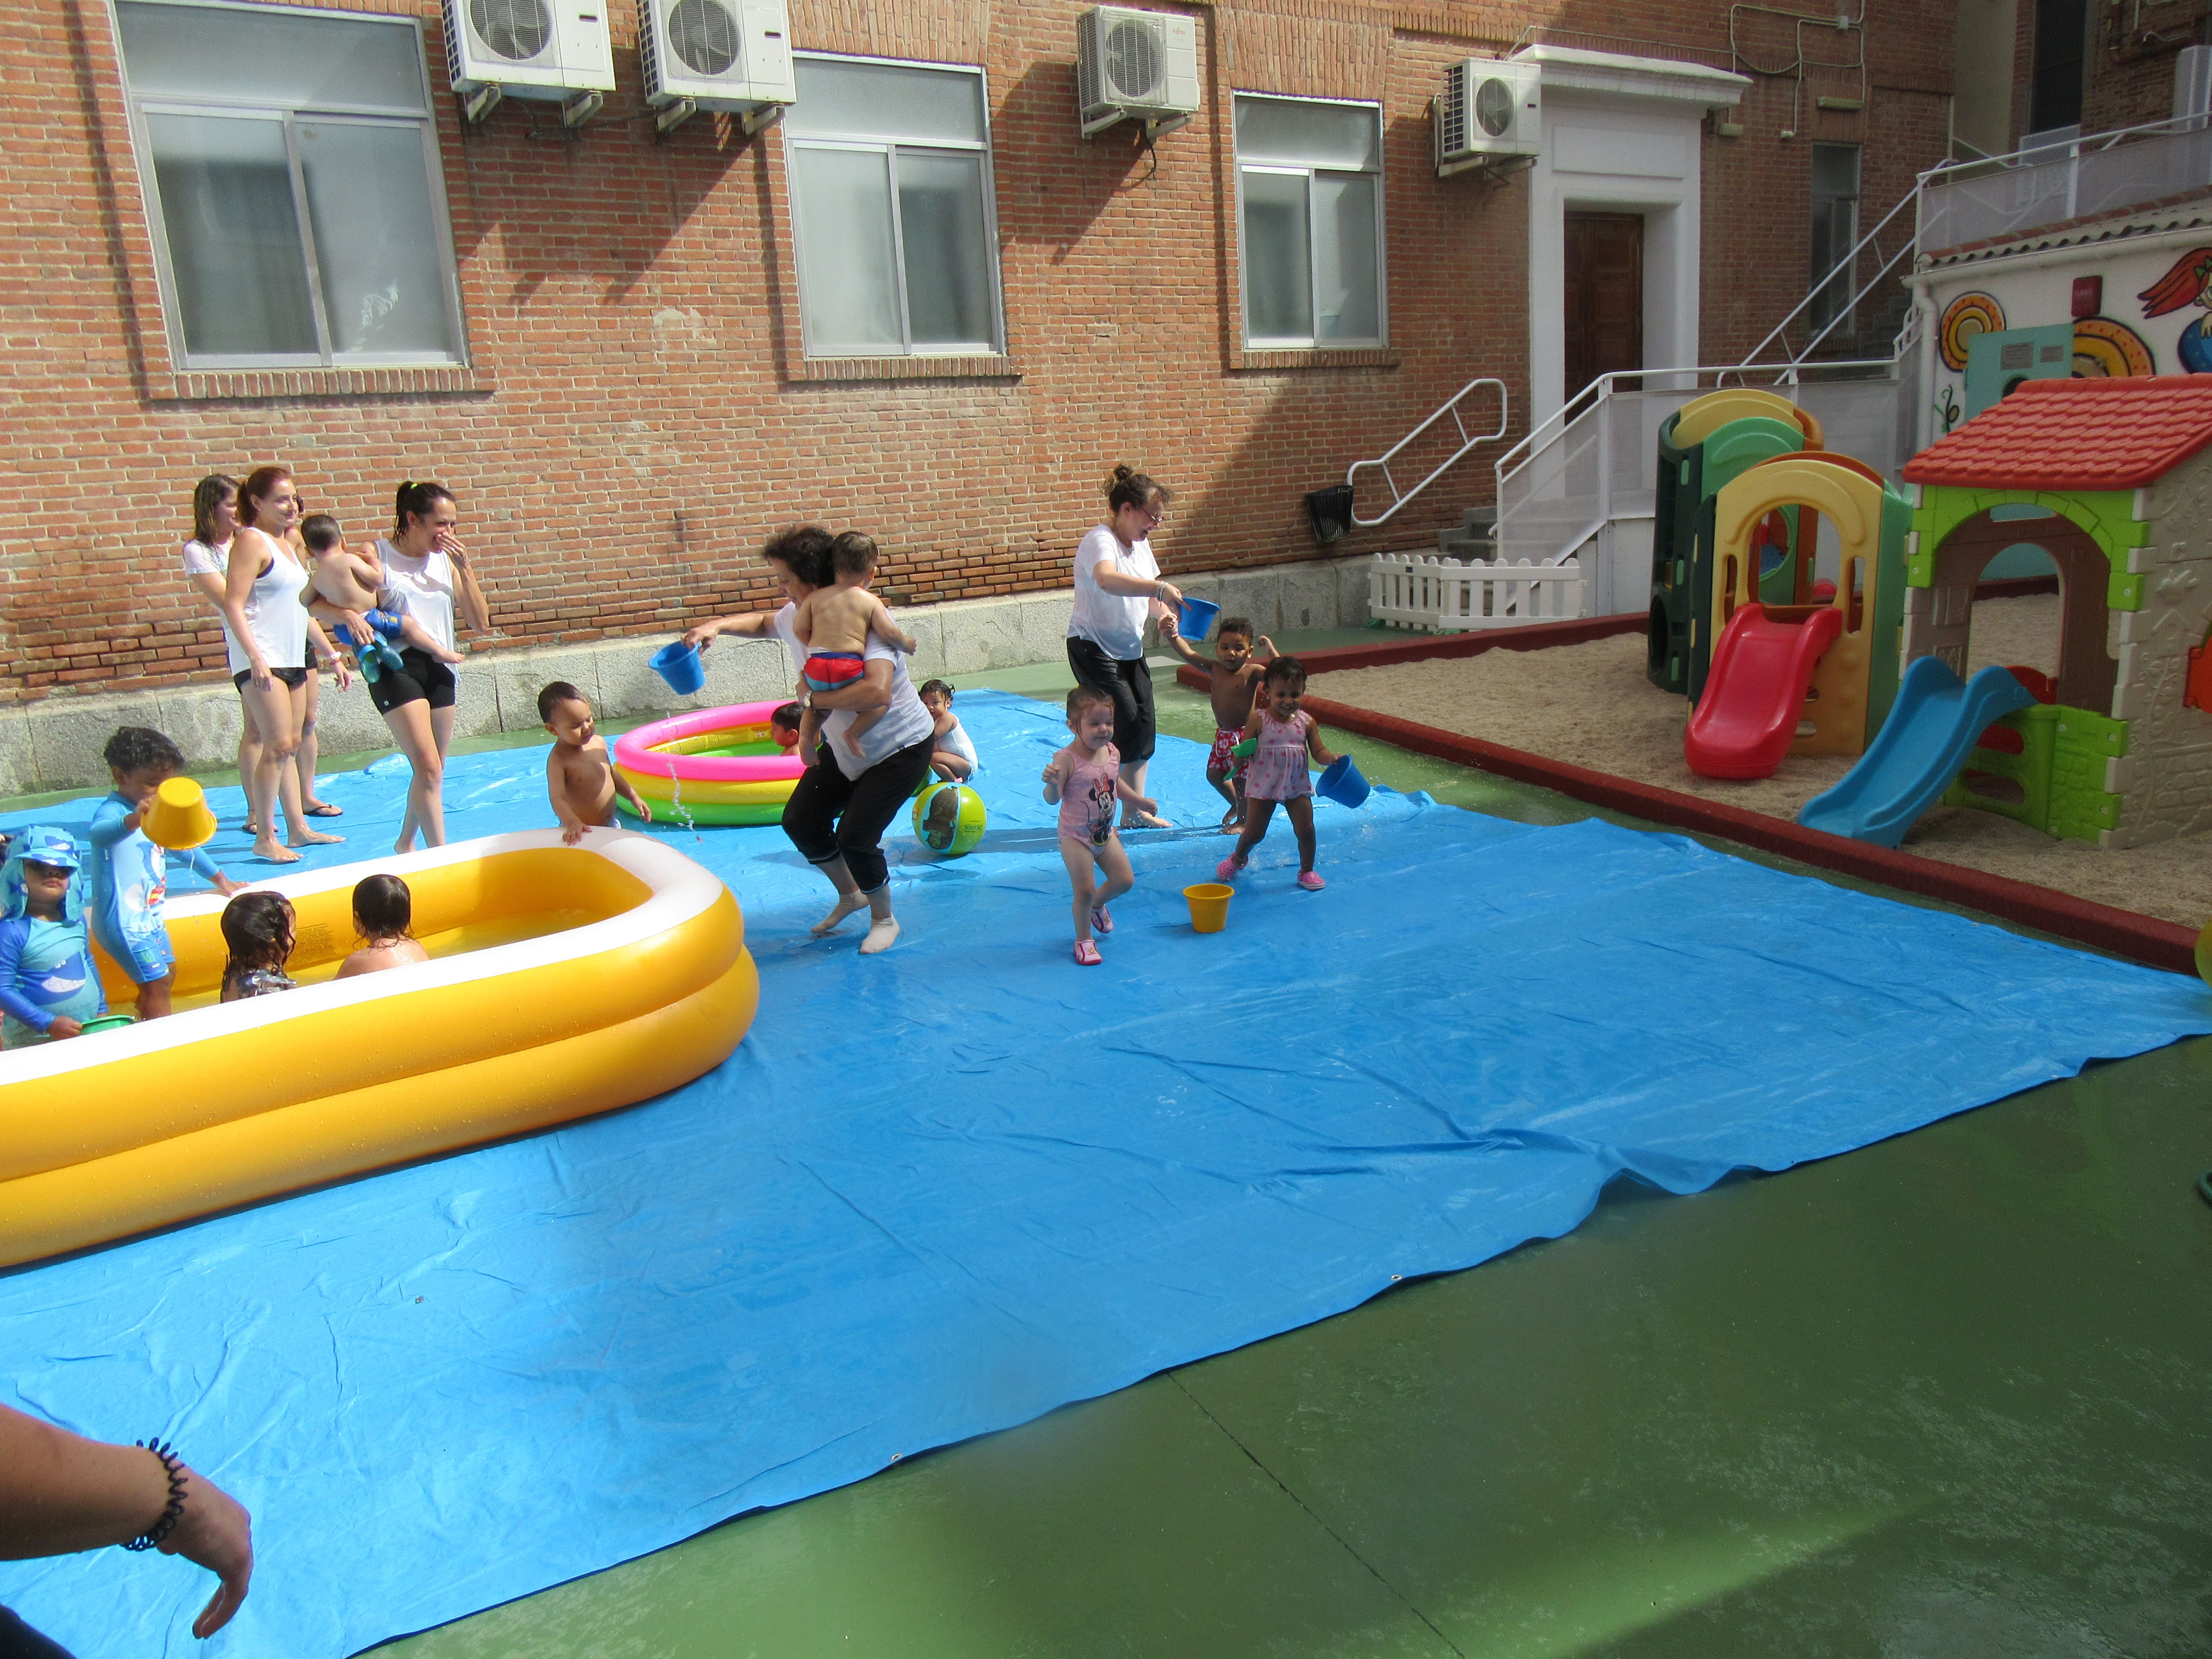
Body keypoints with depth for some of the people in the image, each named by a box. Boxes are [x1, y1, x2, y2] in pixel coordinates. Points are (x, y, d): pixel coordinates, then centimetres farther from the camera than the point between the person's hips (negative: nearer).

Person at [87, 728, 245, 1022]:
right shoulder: (112, 811, -19)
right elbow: (96, 833, -44)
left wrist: (219, 879, 35)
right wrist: (133, 820, -66)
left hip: (150, 916, 10)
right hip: (125, 920, -10)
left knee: (167, 975, 18)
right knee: (157, 981, -10)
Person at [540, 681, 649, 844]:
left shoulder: (599, 743, 2)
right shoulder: (558, 760, -17)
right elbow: (558, 799, -25)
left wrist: (634, 797, 16)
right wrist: (573, 824, -40)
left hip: (611, 825, 6)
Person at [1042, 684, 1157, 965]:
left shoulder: (1113, 753, -5)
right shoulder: (1067, 759, -25)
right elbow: (1052, 799, -27)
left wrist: (1141, 802, 22)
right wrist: (1052, 783, -48)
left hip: (1105, 833, 6)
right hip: (1076, 837, -6)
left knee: (1124, 880, 12)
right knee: (1084, 890, -2)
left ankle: (1098, 904, 43)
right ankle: (1084, 940, 19)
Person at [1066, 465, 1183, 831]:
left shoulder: (1141, 544, 7)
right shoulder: (1101, 541, -21)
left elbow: (1148, 595, 17)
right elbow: (1107, 580, -43)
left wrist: (1166, 616, -5)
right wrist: (1160, 589, -54)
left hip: (1130, 648, 9)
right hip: (1094, 648, -9)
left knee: (1143, 725, 7)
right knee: (1125, 724, -13)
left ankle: (1135, 811, 18)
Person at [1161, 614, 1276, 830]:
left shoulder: (1252, 672, -13)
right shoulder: (1215, 669, 1)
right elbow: (1189, 654, -5)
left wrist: (1270, 650, -33)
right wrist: (1172, 636, -19)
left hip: (1244, 735, -7)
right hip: (1222, 735, 7)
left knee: (1239, 778, 0)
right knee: (1214, 774, 16)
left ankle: (1242, 821, 19)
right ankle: (1236, 805, 41)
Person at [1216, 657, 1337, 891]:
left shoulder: (1307, 722, -4)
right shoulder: (1259, 720, -13)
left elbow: (1318, 753, -3)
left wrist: (1332, 758, -23)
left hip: (1297, 786, 2)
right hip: (1263, 786, -2)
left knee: (1306, 830, -1)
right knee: (1254, 832, 6)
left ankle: (1307, 871, 21)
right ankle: (1237, 859, 36)